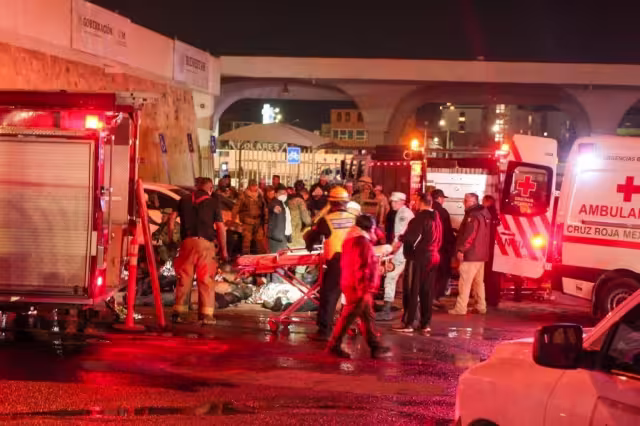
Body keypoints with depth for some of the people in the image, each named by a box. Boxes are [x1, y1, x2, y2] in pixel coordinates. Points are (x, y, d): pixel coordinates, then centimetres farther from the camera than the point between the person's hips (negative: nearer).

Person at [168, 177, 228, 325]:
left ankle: (179, 312, 11)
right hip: (205, 243, -3)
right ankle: (206, 314, -2)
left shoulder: (185, 200, 14)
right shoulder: (212, 203, 5)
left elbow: (172, 218, 8)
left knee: (184, 278, 9)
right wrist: (224, 250, 5)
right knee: (206, 280, 1)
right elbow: (221, 228, 0)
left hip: (187, 242, 3)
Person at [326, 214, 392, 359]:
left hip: (350, 284, 10)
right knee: (348, 317, -3)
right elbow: (362, 269, -23)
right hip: (358, 288, -10)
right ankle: (334, 345, 4)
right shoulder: (363, 243, -17)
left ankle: (375, 347, 18)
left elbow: (345, 264, 21)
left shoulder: (351, 239, 14)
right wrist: (365, 290, -22)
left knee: (368, 316, 14)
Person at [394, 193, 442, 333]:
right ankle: (425, 323, 13)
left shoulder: (420, 218, -14)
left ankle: (408, 323, -3)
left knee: (411, 291, -3)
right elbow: (439, 240, 18)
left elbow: (411, 236, -20)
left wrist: (401, 238, -2)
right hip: (432, 257, 8)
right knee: (427, 292, 10)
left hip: (417, 257, -8)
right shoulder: (436, 218, 13)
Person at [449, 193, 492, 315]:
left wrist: (461, 249, -19)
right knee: (479, 281, 15)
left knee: (465, 282, -7)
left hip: (470, 253, -10)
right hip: (481, 254, 10)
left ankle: (460, 308, -7)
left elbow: (469, 235, -23)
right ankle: (481, 306, 17)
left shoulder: (473, 216, -17)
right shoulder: (484, 214, 14)